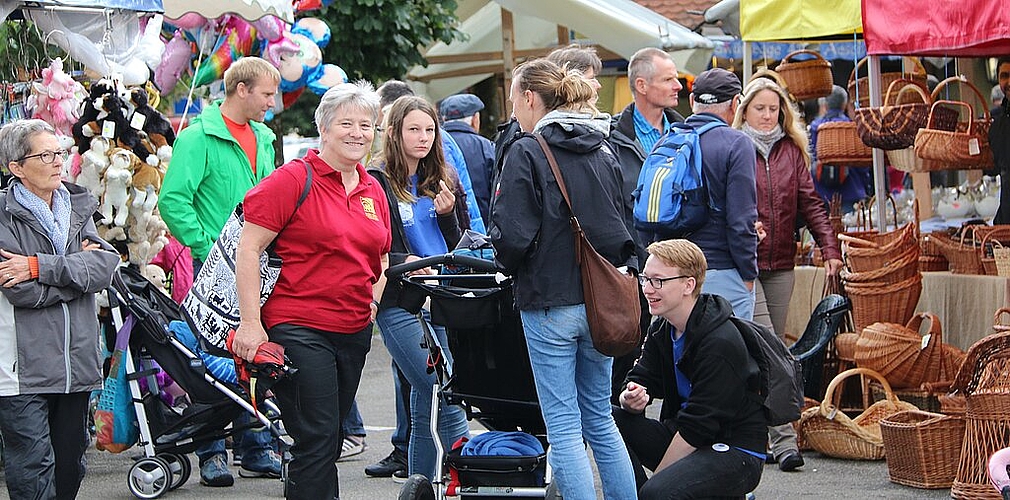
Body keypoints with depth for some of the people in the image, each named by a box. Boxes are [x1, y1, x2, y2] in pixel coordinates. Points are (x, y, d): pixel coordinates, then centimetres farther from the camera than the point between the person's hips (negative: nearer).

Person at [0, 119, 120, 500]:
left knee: (70, 468, 13)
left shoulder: (76, 208, 13)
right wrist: (77, 269, -9)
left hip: (76, 363, 6)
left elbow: (106, 266, -5)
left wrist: (40, 267, -15)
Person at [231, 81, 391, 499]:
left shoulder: (373, 191, 12)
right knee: (317, 438, -10)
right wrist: (251, 324, -17)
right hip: (298, 328, -7)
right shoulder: (294, 179, -9)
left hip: (355, 331, 7)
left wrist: (372, 302, 10)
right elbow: (248, 249, -12)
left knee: (329, 438, 13)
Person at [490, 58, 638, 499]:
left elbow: (512, 235, -15)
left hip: (550, 302, -6)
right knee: (600, 419, 16)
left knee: (563, 426, -1)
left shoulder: (526, 153, -10)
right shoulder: (604, 153, 10)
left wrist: (509, 264, 5)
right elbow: (626, 226, 14)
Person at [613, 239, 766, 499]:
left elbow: (698, 425, -21)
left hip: (735, 452, -9)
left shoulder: (721, 343, -21)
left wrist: (656, 475, -18)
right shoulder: (661, 329, 6)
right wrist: (630, 400, -19)